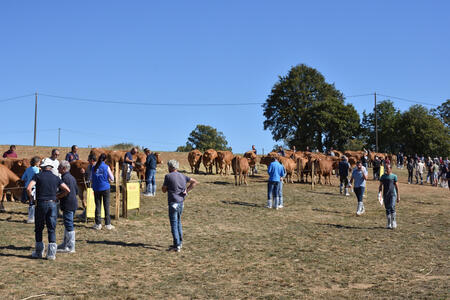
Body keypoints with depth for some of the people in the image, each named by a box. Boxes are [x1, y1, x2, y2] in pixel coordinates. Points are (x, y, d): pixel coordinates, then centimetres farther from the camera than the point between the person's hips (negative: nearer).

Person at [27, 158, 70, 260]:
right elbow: (67, 190, 3)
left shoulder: (38, 176, -1)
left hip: (41, 203, -2)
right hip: (52, 204, 2)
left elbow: (29, 188, -14)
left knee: (38, 228, 12)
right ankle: (51, 253, 0)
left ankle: (39, 251, 16)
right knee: (51, 229, 6)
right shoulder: (56, 178, 7)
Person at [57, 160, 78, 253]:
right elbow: (76, 191, 20)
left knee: (69, 225, -6)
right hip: (73, 204, 10)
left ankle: (70, 247, -3)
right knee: (68, 225, 19)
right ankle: (65, 244, 30)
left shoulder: (65, 177, -14)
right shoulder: (72, 177, 16)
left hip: (68, 205, -10)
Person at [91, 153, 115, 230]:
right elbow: (112, 178, -4)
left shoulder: (94, 167, 0)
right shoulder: (106, 167, -8)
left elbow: (91, 179, 8)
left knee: (98, 206, 8)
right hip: (105, 188, -2)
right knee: (106, 206, 4)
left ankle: (98, 224, 9)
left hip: (96, 189, 2)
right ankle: (108, 224, 5)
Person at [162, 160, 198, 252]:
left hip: (173, 203, -7)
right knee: (178, 222, 21)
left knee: (174, 224, -3)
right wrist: (187, 190, 4)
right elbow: (195, 182, 9)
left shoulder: (168, 176, -9)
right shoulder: (182, 176, 9)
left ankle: (177, 246, -4)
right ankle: (179, 242, 28)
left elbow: (164, 190, -4)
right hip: (181, 202, 7)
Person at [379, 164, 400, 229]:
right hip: (385, 194, 3)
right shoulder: (383, 176, 10)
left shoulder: (394, 176, 2)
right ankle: (389, 224, 12)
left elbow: (396, 186, 4)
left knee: (392, 207, -17)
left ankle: (394, 222, -5)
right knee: (387, 209, 5)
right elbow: (380, 186, 13)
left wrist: (398, 196, 3)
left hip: (393, 194, -3)